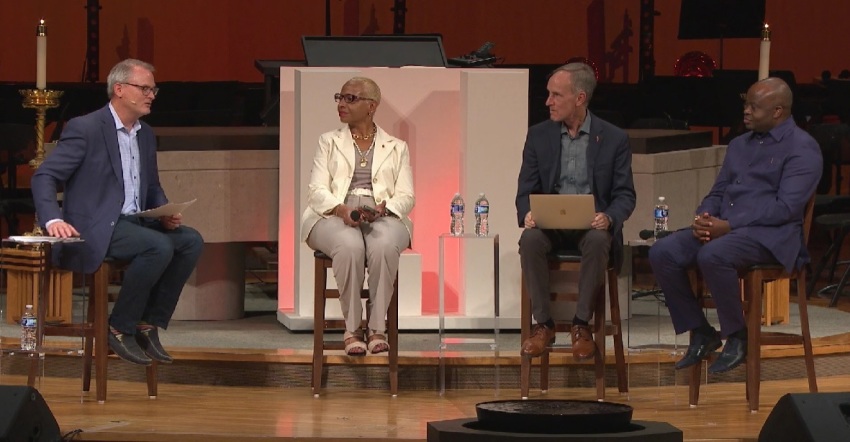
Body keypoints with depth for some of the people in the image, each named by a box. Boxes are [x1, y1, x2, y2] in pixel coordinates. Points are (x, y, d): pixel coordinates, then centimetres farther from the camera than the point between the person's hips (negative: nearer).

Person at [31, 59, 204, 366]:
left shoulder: (145, 135, 16)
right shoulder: (85, 129, -8)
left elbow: (152, 189, 25)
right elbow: (44, 176, -11)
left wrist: (166, 213, 1)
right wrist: (53, 220, -28)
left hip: (135, 223, 8)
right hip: (96, 228, -8)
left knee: (191, 241, -13)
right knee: (159, 246, -29)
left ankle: (149, 326, -8)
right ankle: (120, 330, -16)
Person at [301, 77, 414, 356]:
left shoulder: (396, 147, 19)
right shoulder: (329, 142, 20)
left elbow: (406, 197, 8)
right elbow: (316, 191, 6)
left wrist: (384, 208, -15)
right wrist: (341, 209, -16)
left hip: (383, 216, 0)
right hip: (336, 216, 0)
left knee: (384, 246, -38)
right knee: (350, 246, -38)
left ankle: (378, 328, -32)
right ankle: (352, 328, -29)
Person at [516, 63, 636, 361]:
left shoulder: (614, 139, 3)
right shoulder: (538, 135, 9)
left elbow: (625, 194, 1)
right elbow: (526, 190, 8)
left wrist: (609, 217, -22)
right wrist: (527, 214, -16)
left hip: (593, 224, -2)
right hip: (550, 224, 2)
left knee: (598, 241, -36)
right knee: (530, 239, -32)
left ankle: (581, 325, -22)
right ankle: (543, 324, -21)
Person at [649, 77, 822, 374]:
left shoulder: (802, 148, -4)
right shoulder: (739, 145, 22)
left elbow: (787, 207, -15)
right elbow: (717, 193, 23)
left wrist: (729, 225, -20)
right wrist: (702, 219, -2)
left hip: (771, 235, -8)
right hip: (721, 228, 8)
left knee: (712, 256, -36)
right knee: (662, 253, -16)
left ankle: (737, 338, -17)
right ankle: (700, 333, -4)